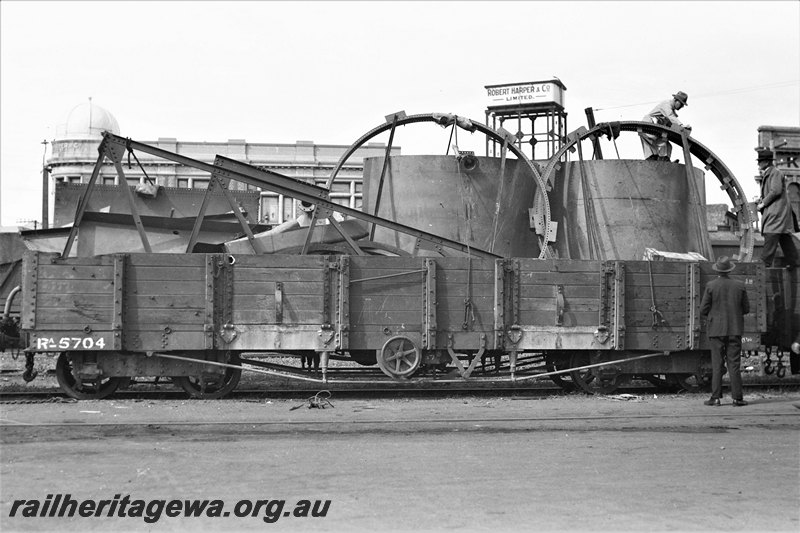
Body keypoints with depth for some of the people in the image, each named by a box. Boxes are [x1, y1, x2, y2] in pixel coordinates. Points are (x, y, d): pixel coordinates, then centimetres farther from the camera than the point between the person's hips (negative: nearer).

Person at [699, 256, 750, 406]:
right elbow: (746, 309, 6)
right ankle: (737, 397, 0)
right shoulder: (739, 286, 0)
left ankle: (715, 398, -1)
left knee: (717, 365, 2)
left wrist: (708, 316, 16)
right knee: (734, 364, 3)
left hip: (717, 330, -1)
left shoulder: (711, 286, -7)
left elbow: (703, 310, -5)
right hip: (735, 330, 1)